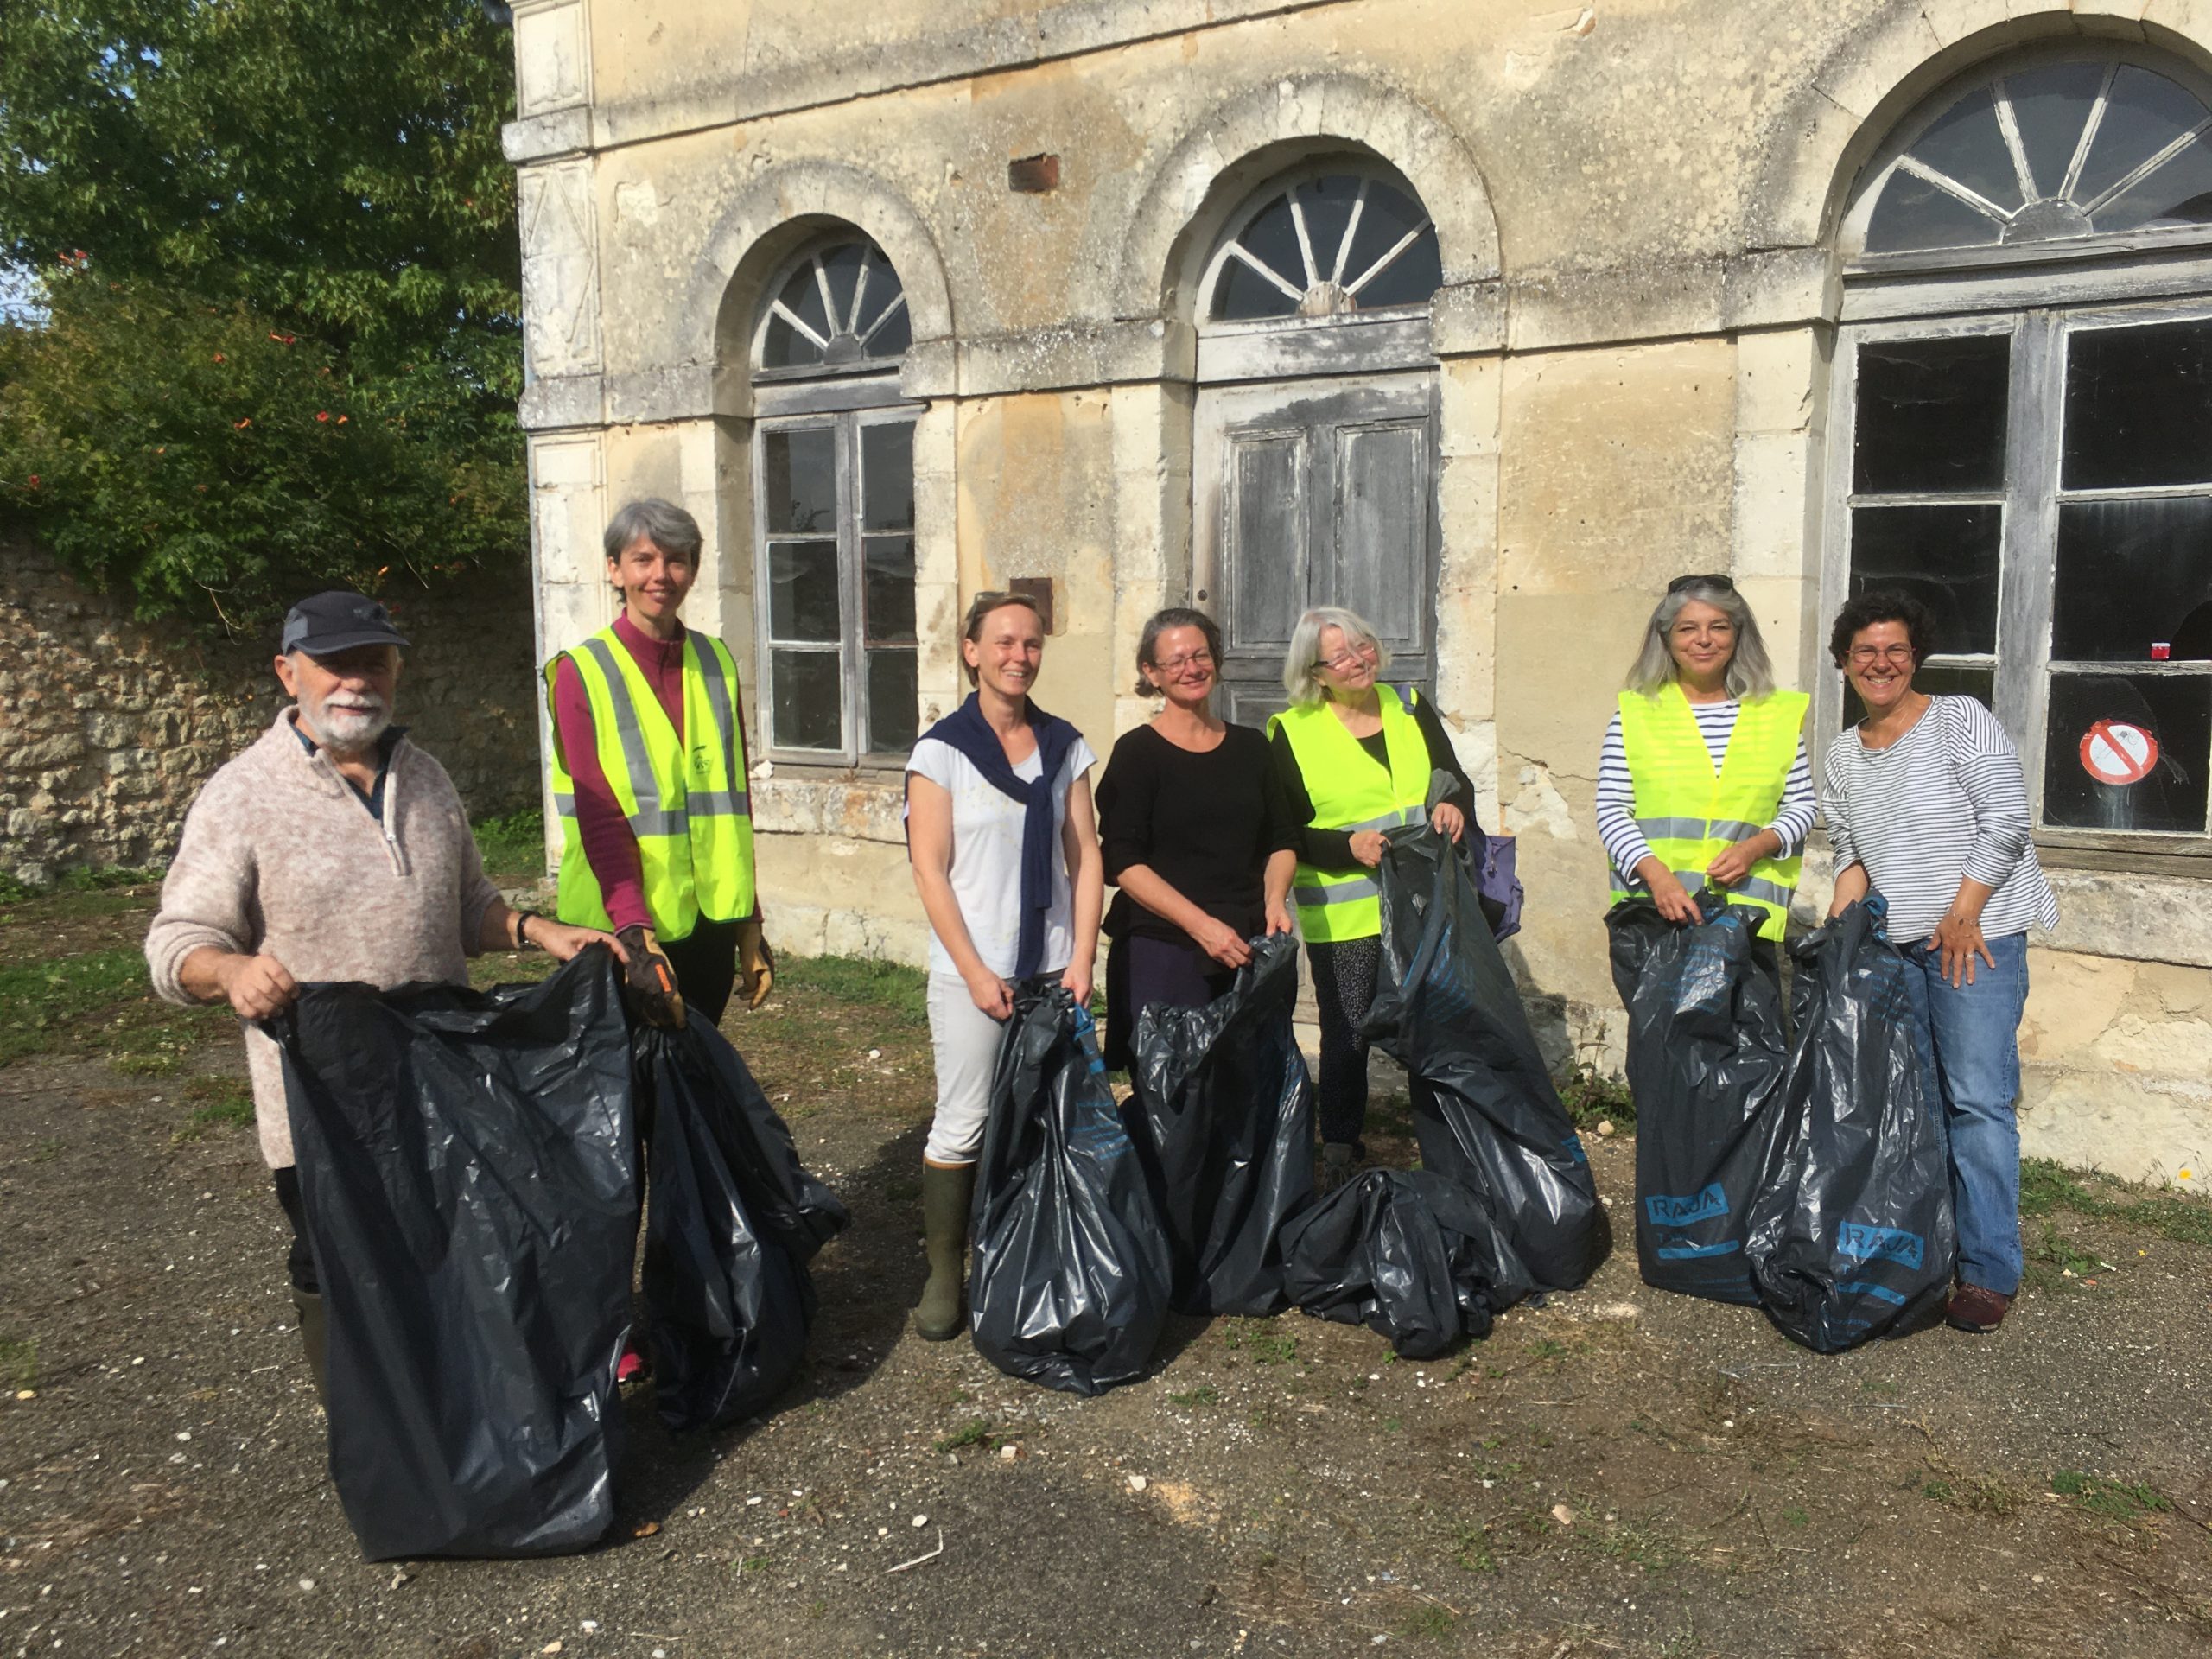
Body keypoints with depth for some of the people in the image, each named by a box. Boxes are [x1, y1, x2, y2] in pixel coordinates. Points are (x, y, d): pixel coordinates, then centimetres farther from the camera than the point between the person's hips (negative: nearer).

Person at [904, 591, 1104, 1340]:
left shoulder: (1065, 745, 7)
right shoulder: (942, 748, -3)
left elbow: (1085, 857, 7)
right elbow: (930, 870, -6)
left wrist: (1082, 959, -2)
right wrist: (975, 972, -11)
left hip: (1054, 968, 3)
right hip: (972, 970, -3)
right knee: (961, 1127, 0)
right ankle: (944, 1277, 14)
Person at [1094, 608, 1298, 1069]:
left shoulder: (1250, 746, 13)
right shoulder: (1137, 752, -1)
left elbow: (1282, 839, 18)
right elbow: (1123, 861, -9)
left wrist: (1275, 898, -3)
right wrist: (1200, 924, -18)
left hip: (1247, 947, 4)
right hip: (1163, 949, -4)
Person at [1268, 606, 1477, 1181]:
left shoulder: (1409, 706, 8)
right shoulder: (1291, 731, -4)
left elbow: (1455, 779, 13)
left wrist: (1454, 805, -9)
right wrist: (1350, 846, -19)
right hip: (1343, 916, -3)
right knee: (1347, 1037, 2)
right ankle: (1339, 1153, 19)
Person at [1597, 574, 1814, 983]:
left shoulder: (1777, 715, 12)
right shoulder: (1636, 712, 5)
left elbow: (1801, 805, 15)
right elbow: (1611, 811, 1)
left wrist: (1756, 846, -5)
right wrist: (1655, 874, -14)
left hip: (1749, 910, 2)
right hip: (1655, 911, -1)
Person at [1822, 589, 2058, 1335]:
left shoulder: (1959, 719, -4)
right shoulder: (1842, 755, 13)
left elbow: (2006, 820, -10)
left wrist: (1962, 914, -13)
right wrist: (1845, 908, 1)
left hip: (1975, 937, -6)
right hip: (1890, 944, 6)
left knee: (1978, 1099, -8)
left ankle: (1989, 1272, -1)